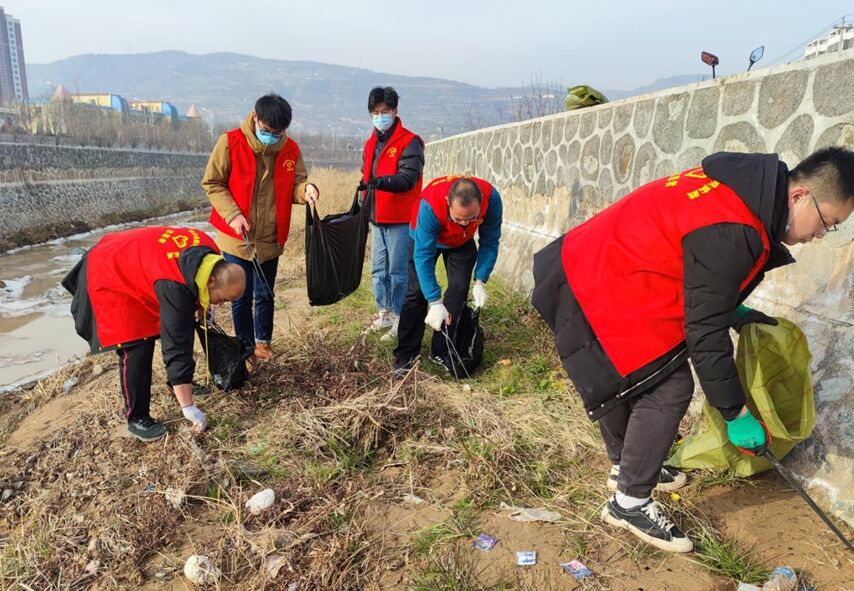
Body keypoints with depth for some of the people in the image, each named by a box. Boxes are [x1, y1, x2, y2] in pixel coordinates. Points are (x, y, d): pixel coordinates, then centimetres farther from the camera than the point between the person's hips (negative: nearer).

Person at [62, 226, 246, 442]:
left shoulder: (208, 251, -19)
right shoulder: (175, 287, -40)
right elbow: (177, 348, -38)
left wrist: (203, 305, 4)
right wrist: (188, 407, -34)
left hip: (135, 260, 9)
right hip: (110, 278, -8)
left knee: (183, 326, 9)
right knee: (136, 349, -14)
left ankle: (181, 384, 29)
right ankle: (137, 419, 1)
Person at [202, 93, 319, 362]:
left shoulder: (291, 149, -2)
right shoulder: (230, 143, -10)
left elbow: (294, 184, 3)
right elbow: (212, 183, -6)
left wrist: (305, 189, -21)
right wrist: (232, 214, -18)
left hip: (270, 239, 2)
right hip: (236, 238, -2)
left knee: (265, 295, 12)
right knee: (241, 297, 6)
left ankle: (263, 343, 32)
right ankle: (246, 346, 25)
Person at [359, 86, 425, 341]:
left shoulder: (409, 142, -9)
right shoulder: (371, 143, 15)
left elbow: (408, 177, -21)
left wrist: (381, 182, -35)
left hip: (400, 219, -7)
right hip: (377, 218, 8)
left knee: (397, 272, -2)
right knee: (378, 270, 14)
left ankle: (399, 320, 9)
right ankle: (384, 313, 28)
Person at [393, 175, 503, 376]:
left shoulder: (491, 199, -35)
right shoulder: (430, 204, -43)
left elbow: (489, 243, -20)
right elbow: (423, 255, -40)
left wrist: (480, 282, -28)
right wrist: (435, 303, -42)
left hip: (462, 243, 2)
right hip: (426, 238, -2)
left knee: (458, 291, -10)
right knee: (416, 292, -10)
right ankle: (405, 357, -1)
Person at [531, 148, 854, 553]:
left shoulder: (744, 190, 7)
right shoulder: (731, 231, -24)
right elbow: (704, 330, -21)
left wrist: (730, 308, 22)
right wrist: (736, 413, -13)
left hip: (595, 268, 11)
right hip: (606, 292, -11)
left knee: (626, 379, 21)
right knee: (667, 387, -7)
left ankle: (625, 467, 40)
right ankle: (630, 504, 5)